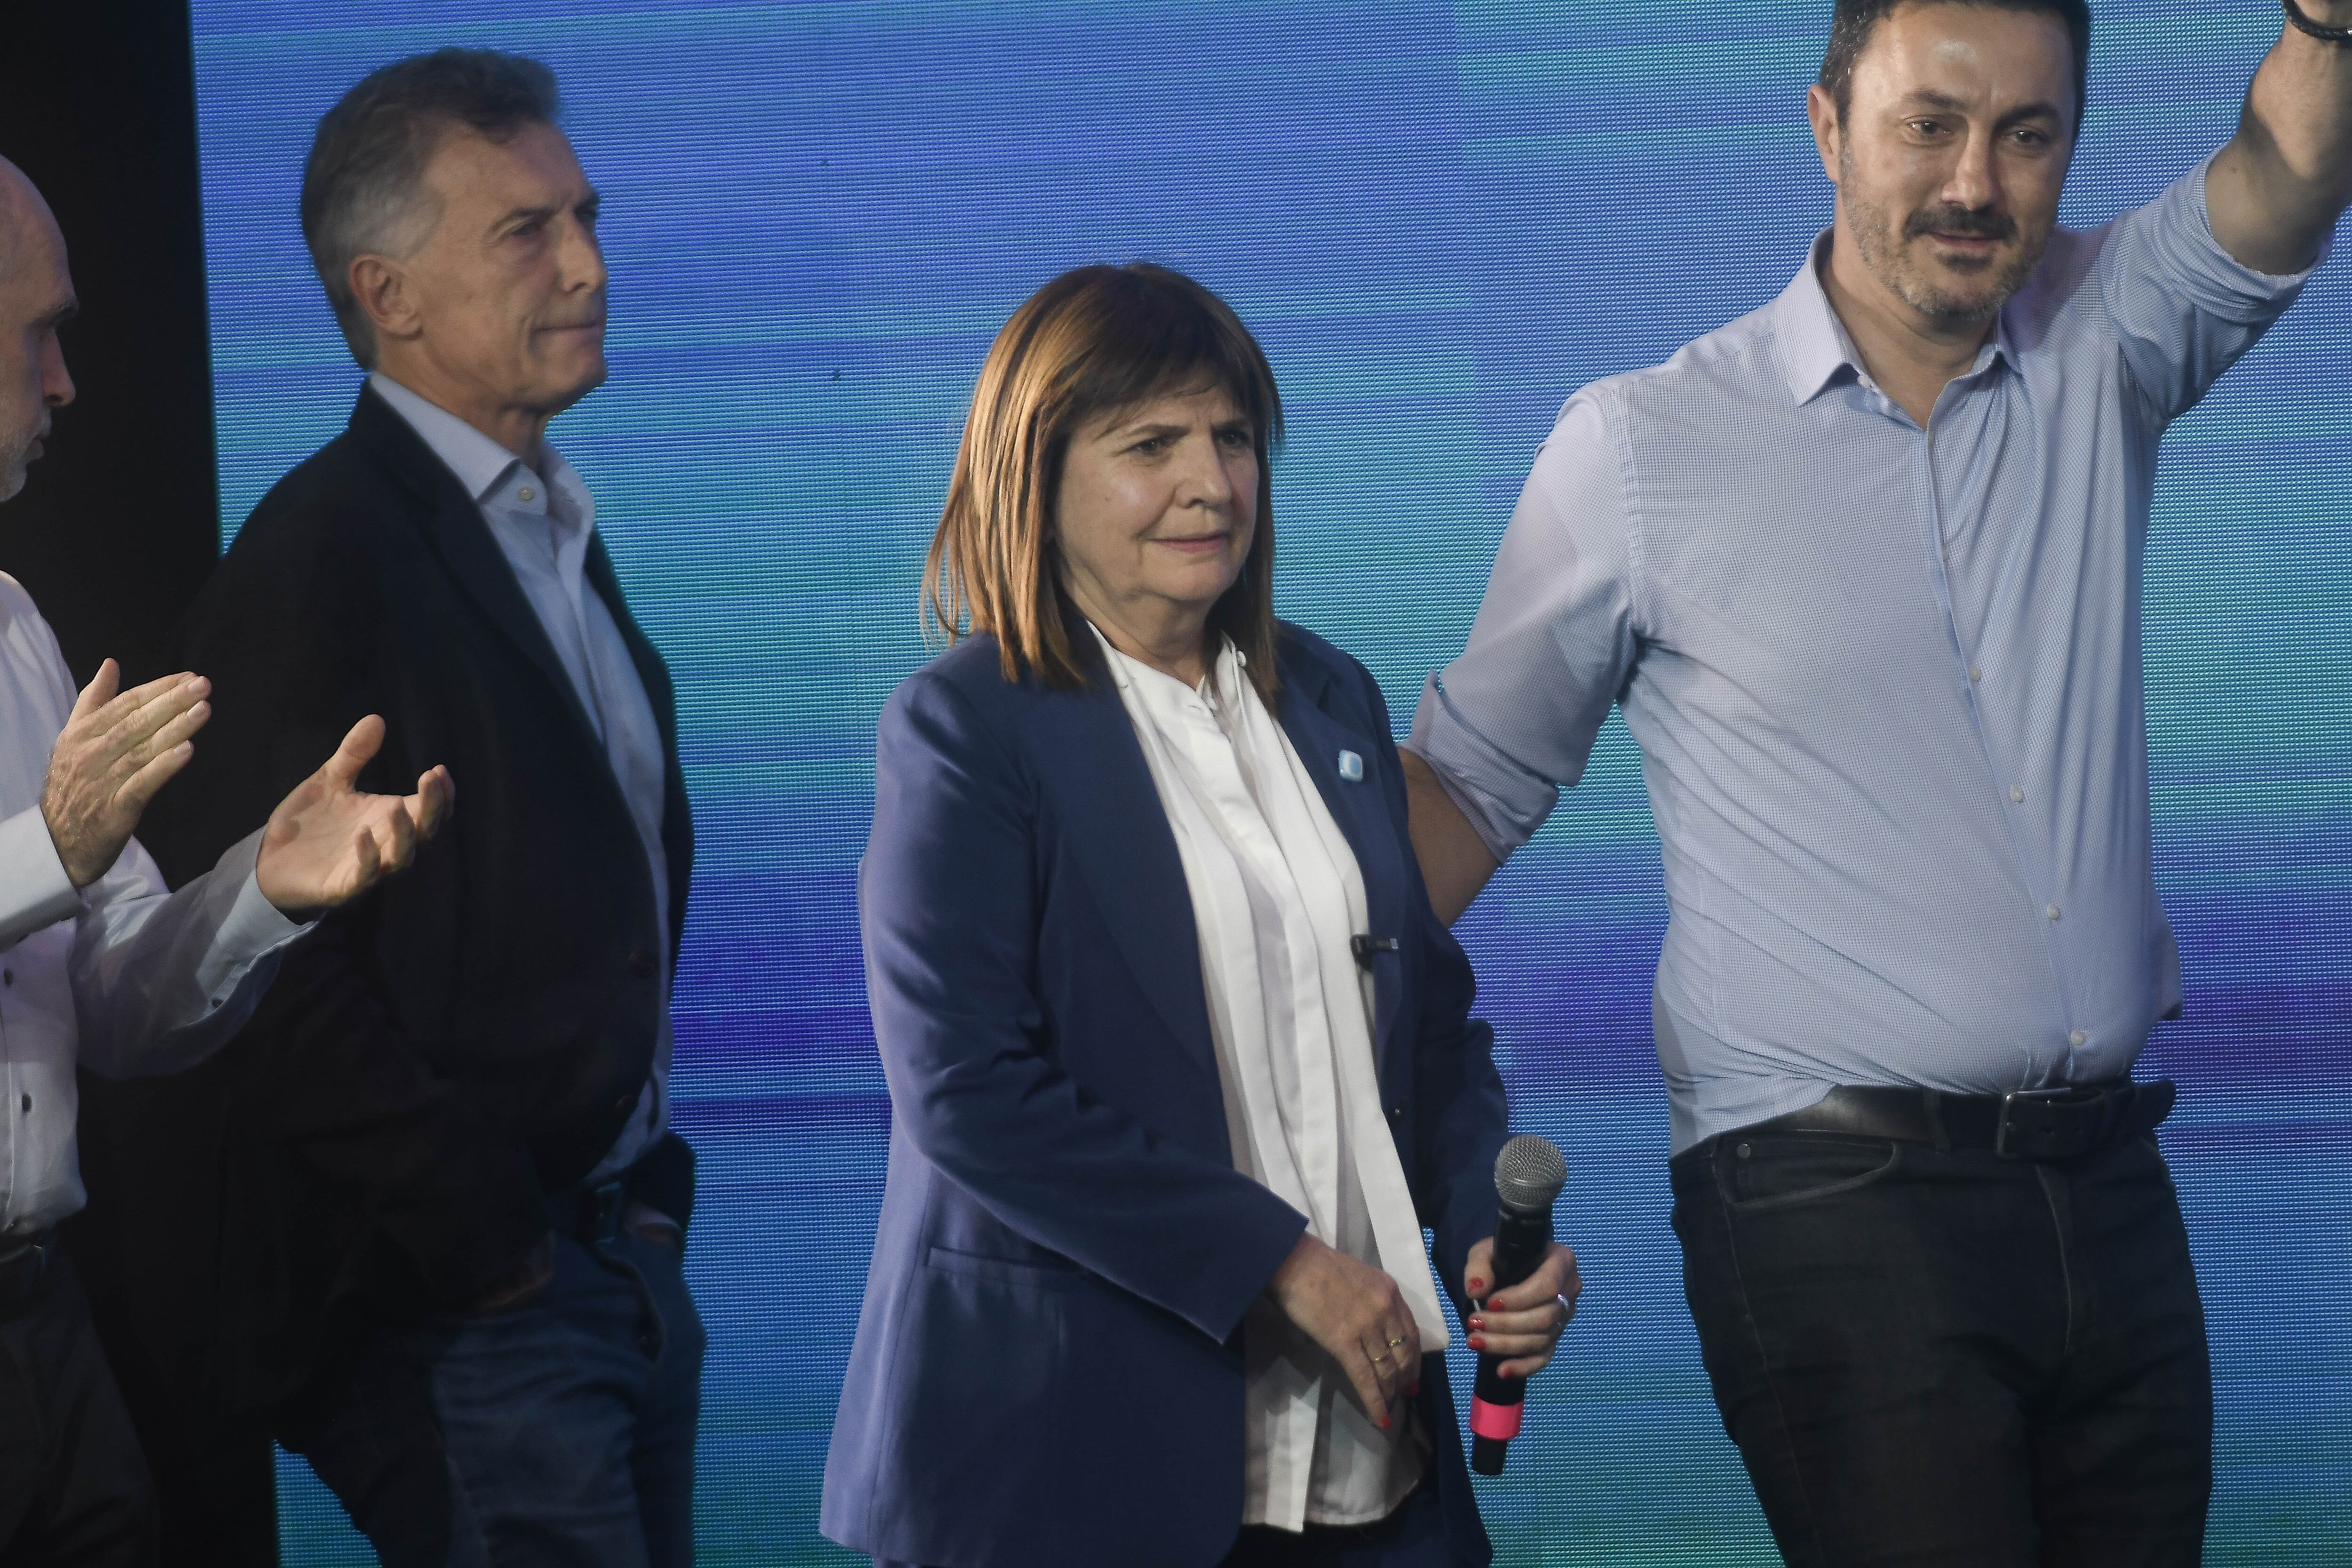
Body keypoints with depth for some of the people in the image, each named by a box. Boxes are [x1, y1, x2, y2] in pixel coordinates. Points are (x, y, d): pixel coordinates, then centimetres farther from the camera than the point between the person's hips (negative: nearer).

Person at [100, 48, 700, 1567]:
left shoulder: (554, 533, 16)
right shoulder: (323, 559, -13)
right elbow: (280, 971, -19)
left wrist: (646, 1184, 13)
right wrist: (490, 1245, -16)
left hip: (624, 1257, 9)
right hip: (466, 1316, -9)